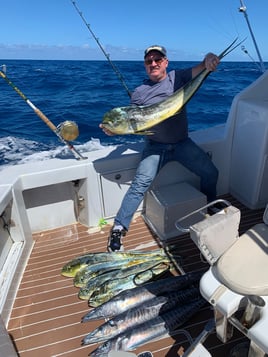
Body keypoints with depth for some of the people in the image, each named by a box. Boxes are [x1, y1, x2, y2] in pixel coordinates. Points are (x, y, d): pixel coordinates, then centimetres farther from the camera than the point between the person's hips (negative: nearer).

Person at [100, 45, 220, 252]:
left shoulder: (177, 77, 4)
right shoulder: (140, 92, 2)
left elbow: (197, 70, -12)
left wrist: (207, 63, -36)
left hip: (183, 143, 2)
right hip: (155, 146, -2)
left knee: (210, 173, 0)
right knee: (141, 183, -18)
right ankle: (119, 229, -9)